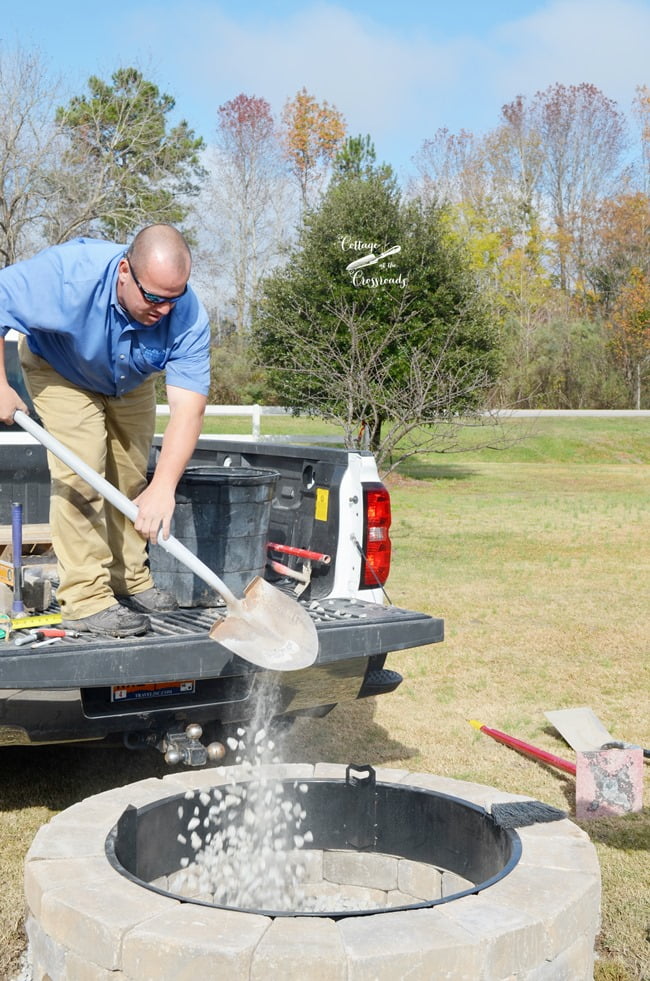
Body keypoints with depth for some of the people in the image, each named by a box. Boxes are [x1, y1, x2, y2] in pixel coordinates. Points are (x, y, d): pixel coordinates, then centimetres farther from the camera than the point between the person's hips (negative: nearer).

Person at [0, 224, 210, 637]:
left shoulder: (189, 315, -36)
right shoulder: (70, 274, -42)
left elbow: (188, 407, -42)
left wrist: (164, 487, -53)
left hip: (131, 383, 4)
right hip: (59, 369, -3)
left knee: (131, 479, 8)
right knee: (80, 472, -17)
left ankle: (129, 580, 25)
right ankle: (85, 598, -12)